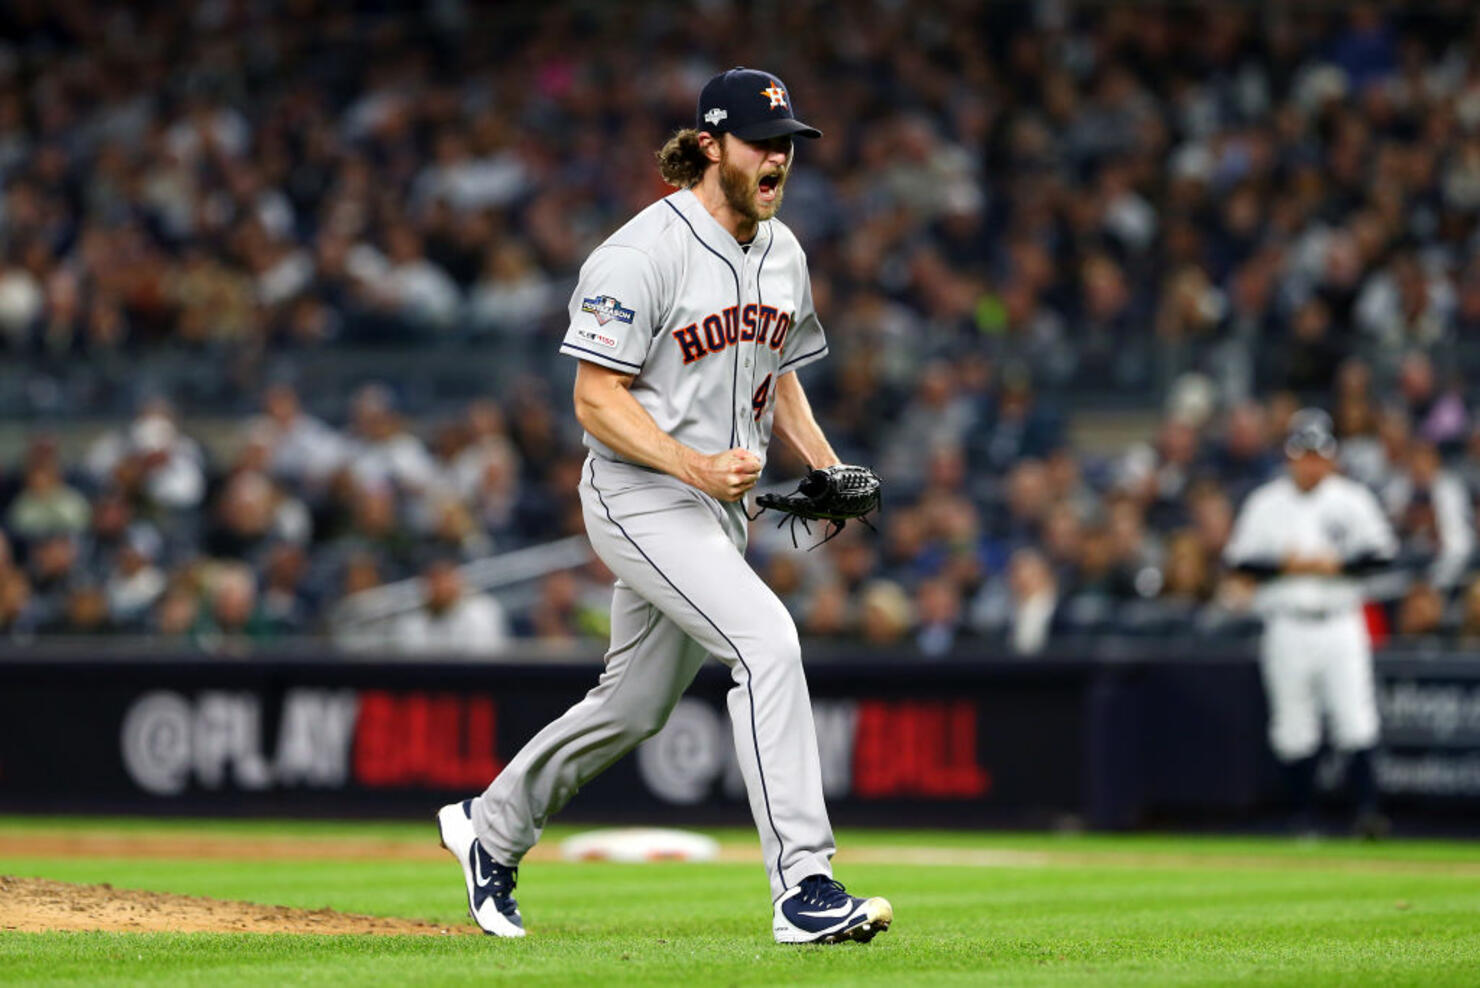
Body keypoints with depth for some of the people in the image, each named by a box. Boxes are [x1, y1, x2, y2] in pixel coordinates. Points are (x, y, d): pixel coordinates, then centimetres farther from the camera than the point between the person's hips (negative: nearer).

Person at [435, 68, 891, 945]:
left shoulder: (783, 253, 9)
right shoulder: (643, 254, -17)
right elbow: (597, 398, -17)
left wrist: (826, 470, 5)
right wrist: (695, 466, -29)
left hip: (722, 507, 9)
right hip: (641, 500, -9)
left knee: (635, 707, 17)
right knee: (767, 641, -25)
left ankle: (492, 828, 40)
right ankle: (804, 889, -26)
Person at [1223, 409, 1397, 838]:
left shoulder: (1352, 500, 4)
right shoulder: (1265, 504, 5)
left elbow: (1381, 553, 1)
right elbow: (1240, 560, 2)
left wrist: (1334, 565, -11)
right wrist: (1288, 565, -11)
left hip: (1340, 623, -1)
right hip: (1287, 625, 1)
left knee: (1356, 717, -11)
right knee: (1292, 726, 3)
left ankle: (1367, 807, -13)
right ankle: (1304, 815, 12)